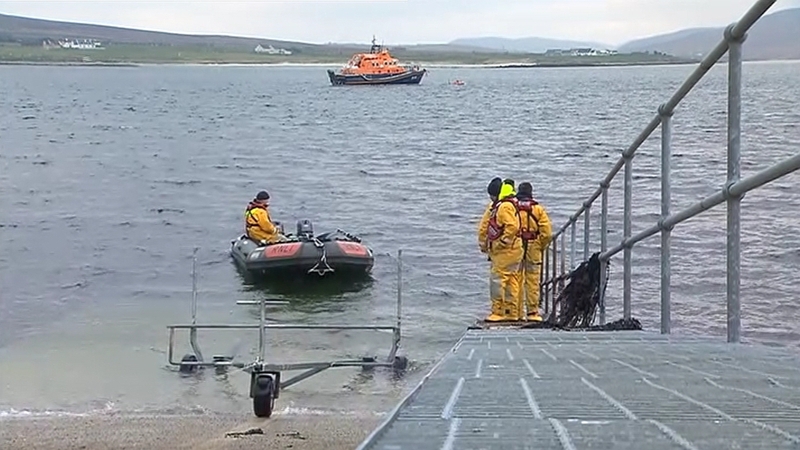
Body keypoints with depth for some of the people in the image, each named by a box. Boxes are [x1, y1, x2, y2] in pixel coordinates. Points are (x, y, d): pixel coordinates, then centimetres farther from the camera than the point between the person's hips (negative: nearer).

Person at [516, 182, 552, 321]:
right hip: (533, 250, -1)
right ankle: (532, 312, 5)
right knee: (532, 282, 5)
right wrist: (541, 247, 9)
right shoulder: (538, 209, -2)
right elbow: (547, 233, -5)